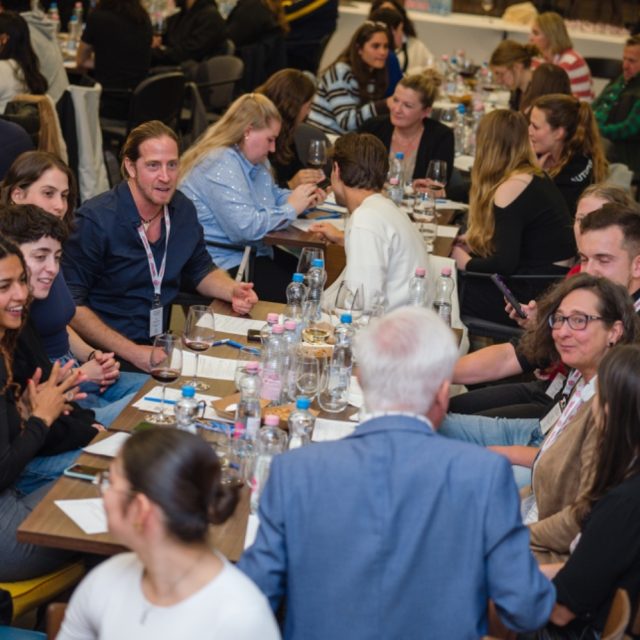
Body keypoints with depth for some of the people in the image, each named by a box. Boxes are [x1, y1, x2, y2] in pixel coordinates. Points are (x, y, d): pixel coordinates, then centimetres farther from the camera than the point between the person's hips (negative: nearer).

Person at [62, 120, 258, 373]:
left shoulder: (183, 210, 5)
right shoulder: (95, 220, -15)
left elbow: (201, 270, 22)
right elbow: (71, 304, -15)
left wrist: (232, 291, 0)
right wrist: (132, 352, -22)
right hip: (110, 354, -7)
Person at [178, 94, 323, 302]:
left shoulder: (254, 160, 11)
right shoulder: (220, 167, -21)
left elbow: (272, 195, 30)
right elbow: (245, 228, -30)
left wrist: (302, 199, 7)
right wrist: (291, 208, -16)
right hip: (222, 266, -10)